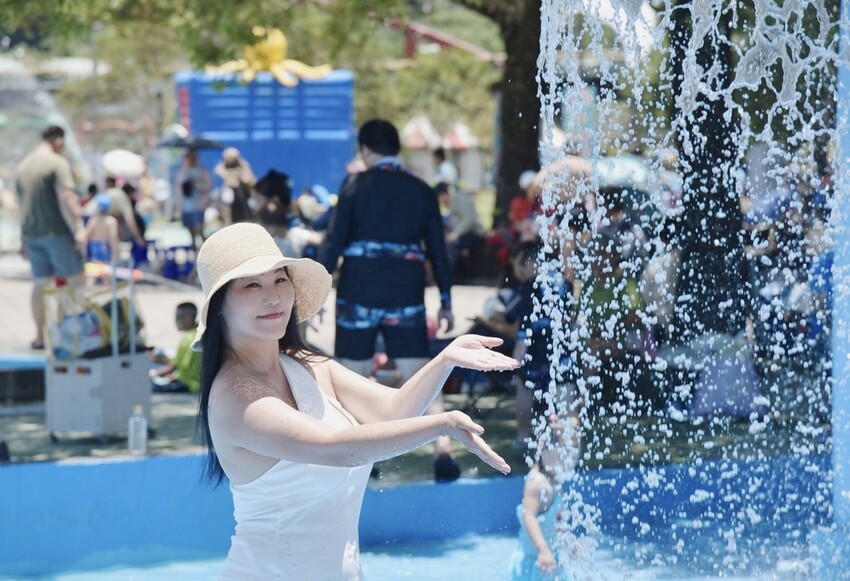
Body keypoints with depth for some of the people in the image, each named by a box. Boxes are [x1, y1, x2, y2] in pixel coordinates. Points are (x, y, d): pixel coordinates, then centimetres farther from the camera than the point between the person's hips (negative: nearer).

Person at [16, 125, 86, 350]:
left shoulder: (23, 166, 16)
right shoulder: (58, 163, -10)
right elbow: (66, 198, -19)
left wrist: (25, 238, 25)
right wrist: (78, 229, -19)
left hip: (31, 232, 7)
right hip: (56, 230, -7)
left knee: (40, 283, 10)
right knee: (75, 279, 0)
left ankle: (40, 336, 10)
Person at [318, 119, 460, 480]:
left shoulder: (356, 185, -1)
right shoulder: (421, 191, 8)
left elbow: (334, 240, -6)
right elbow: (437, 250, 9)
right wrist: (445, 301, 15)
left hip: (359, 291, -2)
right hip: (407, 294, 2)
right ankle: (443, 448, -16)